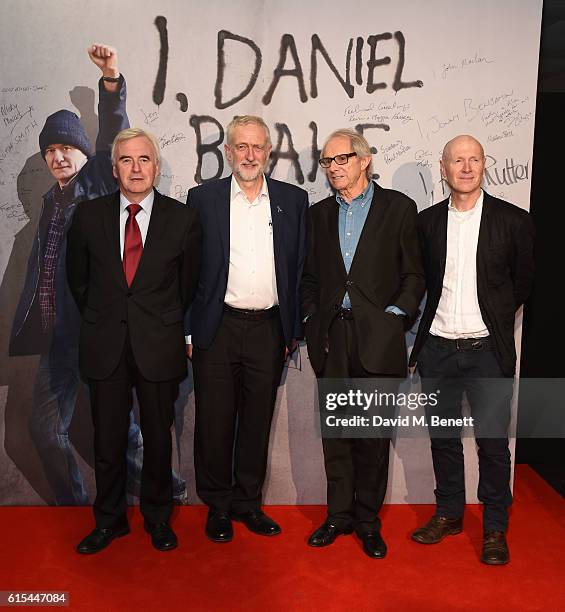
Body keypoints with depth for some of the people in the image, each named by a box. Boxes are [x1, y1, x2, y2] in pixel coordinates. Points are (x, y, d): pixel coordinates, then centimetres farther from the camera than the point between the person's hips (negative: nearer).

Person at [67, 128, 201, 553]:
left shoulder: (183, 219, -2)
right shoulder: (89, 215, 2)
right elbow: (78, 278, 13)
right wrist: (99, 321, 12)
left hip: (159, 346, -1)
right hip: (105, 346, 1)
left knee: (158, 437, 10)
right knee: (108, 438, 10)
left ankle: (158, 517, 31)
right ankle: (109, 520, 31)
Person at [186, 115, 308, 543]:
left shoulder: (294, 200, 6)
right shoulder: (203, 198, 2)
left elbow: (301, 268, 7)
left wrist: (294, 328, 3)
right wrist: (188, 329, -3)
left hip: (269, 328, 2)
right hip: (218, 327, -1)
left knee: (257, 420, 12)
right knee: (215, 420, 7)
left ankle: (248, 502, 28)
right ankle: (218, 505, 25)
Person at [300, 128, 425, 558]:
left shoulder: (398, 207, 2)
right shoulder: (319, 214, 13)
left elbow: (413, 274, 2)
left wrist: (396, 315, -9)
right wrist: (312, 320, 4)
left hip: (377, 338, -3)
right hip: (332, 339, 3)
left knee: (373, 435, 6)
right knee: (335, 432, 10)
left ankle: (368, 520, 22)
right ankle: (339, 515, 25)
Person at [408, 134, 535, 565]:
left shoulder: (513, 220, -3)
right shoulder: (426, 221, 3)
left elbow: (525, 281, 8)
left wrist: (495, 316, 9)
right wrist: (423, 335, 7)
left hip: (487, 350, -2)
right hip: (437, 348, 3)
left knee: (493, 443, 4)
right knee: (443, 437, 14)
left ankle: (495, 529, 22)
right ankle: (449, 514, 32)